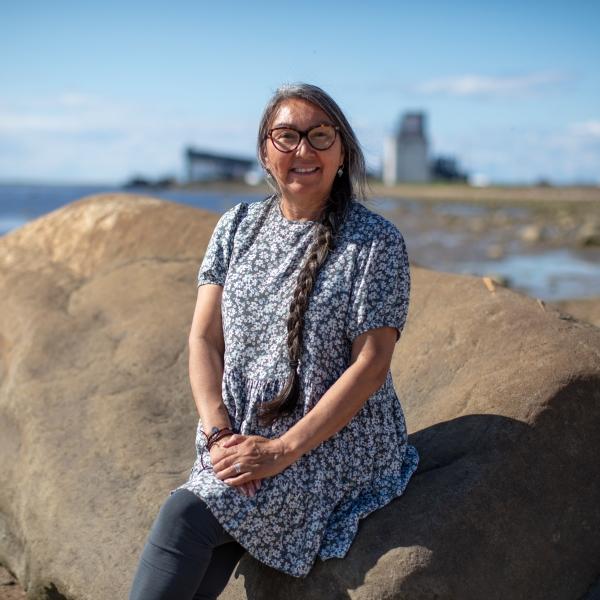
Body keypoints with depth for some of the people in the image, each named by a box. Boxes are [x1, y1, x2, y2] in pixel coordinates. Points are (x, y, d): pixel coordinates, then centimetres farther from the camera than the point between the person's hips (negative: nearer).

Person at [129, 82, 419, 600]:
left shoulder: (376, 242, -7)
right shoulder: (237, 227, 8)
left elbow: (371, 363, -12)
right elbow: (204, 338, 5)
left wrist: (283, 449, -18)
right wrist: (219, 433, -11)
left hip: (335, 445, -4)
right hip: (239, 443, 4)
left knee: (184, 517, -24)